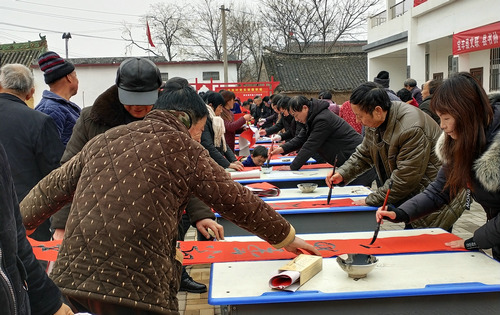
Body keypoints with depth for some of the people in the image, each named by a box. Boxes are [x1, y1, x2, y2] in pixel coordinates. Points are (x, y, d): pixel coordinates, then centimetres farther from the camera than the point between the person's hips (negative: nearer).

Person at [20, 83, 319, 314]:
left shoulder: (102, 141, 16)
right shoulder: (183, 146, 1)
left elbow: (53, 188, 24)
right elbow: (236, 201, 4)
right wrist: (286, 237, 16)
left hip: (73, 277, 6)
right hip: (137, 288, -6)